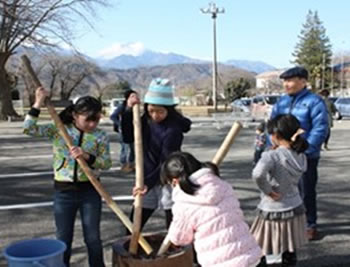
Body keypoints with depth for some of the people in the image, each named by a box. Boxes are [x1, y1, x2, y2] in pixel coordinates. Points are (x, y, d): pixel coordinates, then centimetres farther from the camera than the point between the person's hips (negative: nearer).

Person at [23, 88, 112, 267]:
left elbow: (106, 163, -7)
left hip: (90, 191, 0)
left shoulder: (100, 136, -4)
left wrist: (87, 156, -23)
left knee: (93, 237, 10)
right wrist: (38, 104, -19)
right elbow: (29, 129, -13)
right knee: (63, 238, 11)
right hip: (64, 191, 0)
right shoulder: (58, 130, -4)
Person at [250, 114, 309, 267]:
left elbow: (258, 174, -40)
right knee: (290, 255, 20)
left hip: (273, 213, -6)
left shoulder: (272, 156, -23)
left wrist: (267, 191, -25)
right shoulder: (301, 157, -2)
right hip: (295, 210, 6)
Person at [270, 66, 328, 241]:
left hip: (305, 156, -6)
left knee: (306, 192, 5)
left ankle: (311, 225, 20)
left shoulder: (314, 102, -11)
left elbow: (320, 129, -17)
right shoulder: (281, 101, 8)